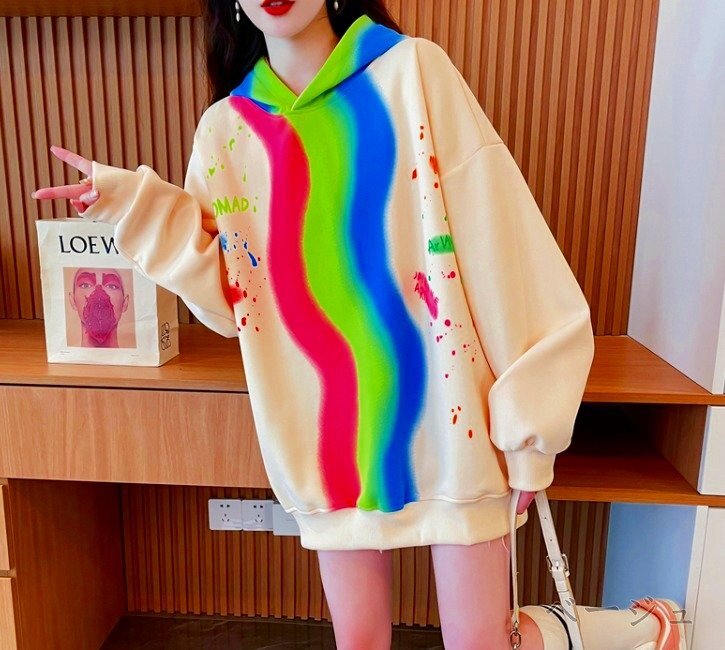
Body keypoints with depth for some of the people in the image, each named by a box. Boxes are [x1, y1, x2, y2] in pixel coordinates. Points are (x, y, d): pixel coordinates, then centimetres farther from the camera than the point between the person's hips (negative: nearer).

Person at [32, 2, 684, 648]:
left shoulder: (413, 70, -4)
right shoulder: (226, 130, 6)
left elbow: (496, 246, -9)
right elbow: (233, 299, 4)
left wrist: (526, 422, -10)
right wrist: (140, 207, -6)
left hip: (447, 412, -3)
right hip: (330, 429, 3)